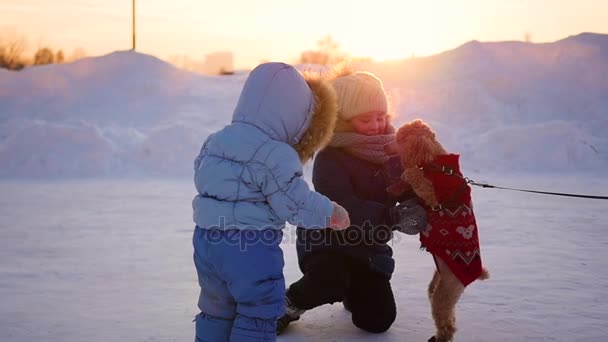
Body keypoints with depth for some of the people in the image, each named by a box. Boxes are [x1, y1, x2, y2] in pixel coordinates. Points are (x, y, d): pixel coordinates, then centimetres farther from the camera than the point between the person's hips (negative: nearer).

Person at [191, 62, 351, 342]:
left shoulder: (215, 141, 8)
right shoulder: (276, 156, -17)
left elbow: (201, 178, 18)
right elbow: (297, 203, -16)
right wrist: (331, 213, -1)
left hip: (206, 239, 8)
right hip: (251, 247, -8)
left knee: (216, 309, 23)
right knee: (259, 313, 5)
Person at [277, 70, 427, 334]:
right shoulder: (330, 158, -19)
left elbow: (411, 193, -7)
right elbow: (343, 208, -32)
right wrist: (393, 217, -44)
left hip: (370, 246, 5)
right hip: (326, 242, -5)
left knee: (378, 320, 2)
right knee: (330, 282, -36)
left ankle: (353, 291, 36)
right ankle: (291, 302, -1)